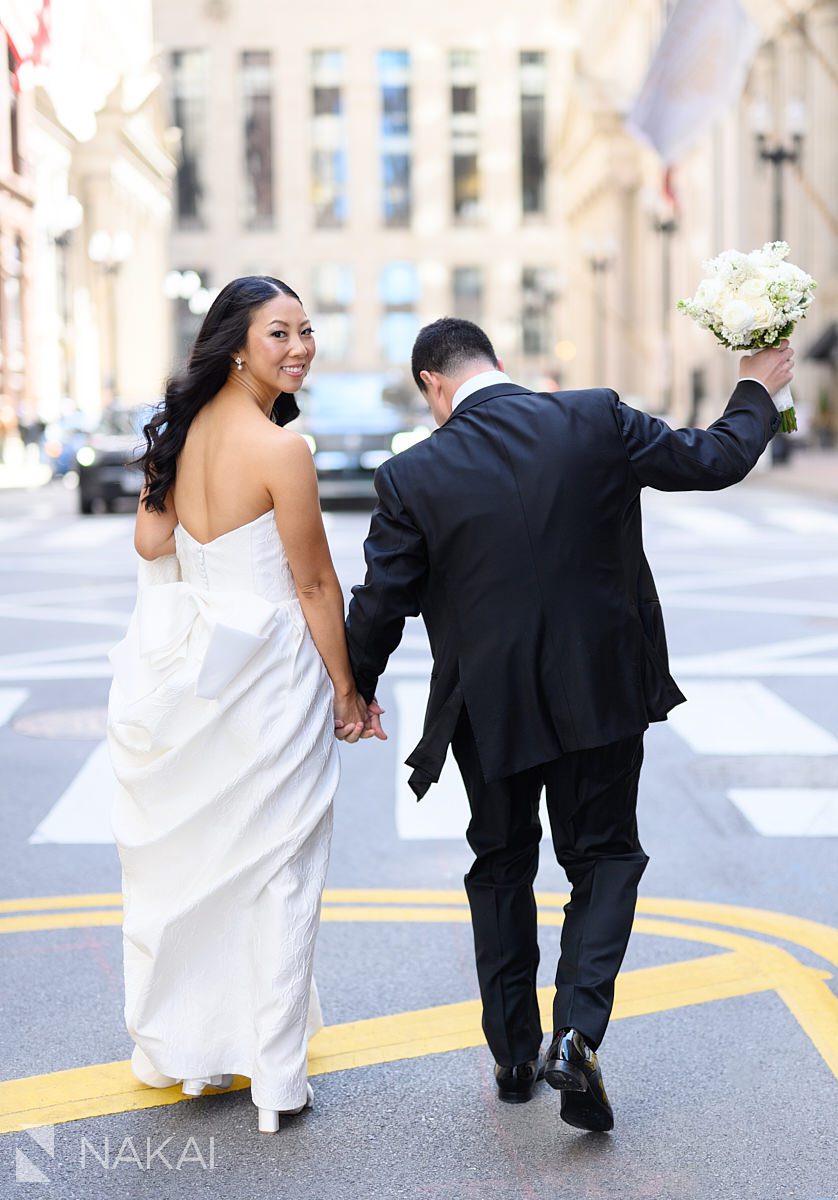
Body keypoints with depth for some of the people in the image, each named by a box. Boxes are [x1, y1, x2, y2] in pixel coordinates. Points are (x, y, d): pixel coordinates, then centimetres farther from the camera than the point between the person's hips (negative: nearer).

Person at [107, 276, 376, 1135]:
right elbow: (314, 585, -12)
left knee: (181, 854, 17)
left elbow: (150, 542, 4)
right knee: (272, 869, 6)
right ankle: (274, 1075, 15)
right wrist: (347, 691, -3)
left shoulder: (180, 427, 3)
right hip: (264, 670, -7)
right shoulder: (281, 449, -17)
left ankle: (172, 1045, 33)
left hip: (179, 666, 7)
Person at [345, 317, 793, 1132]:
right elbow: (715, 461, 0)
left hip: (489, 706, 0)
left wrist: (357, 690, 14)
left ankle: (513, 1054, 26)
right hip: (601, 692, 0)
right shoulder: (597, 421, -9)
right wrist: (758, 390, 19)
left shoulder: (413, 476, -11)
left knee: (501, 868, 19)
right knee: (604, 858, 15)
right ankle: (577, 1032, -4)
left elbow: (380, 603, -5)